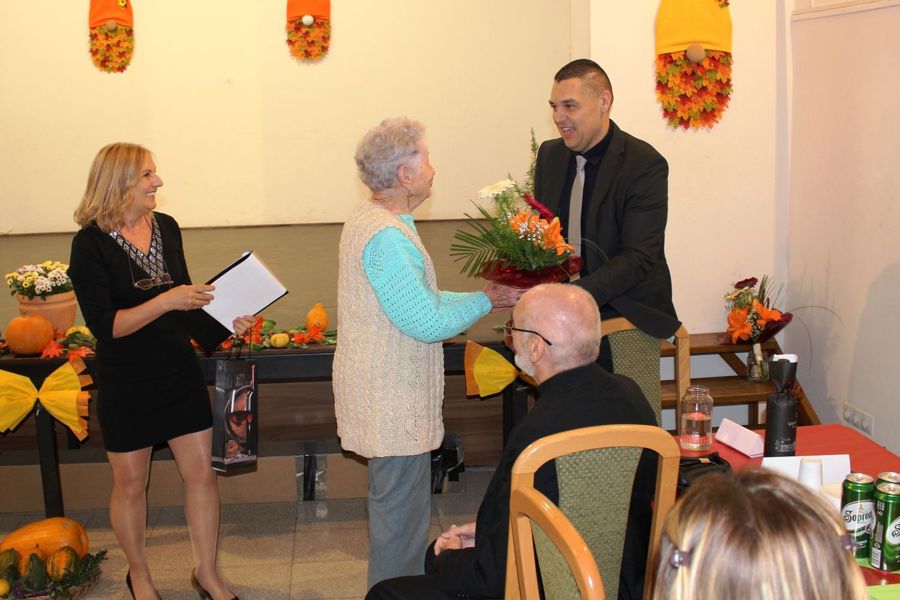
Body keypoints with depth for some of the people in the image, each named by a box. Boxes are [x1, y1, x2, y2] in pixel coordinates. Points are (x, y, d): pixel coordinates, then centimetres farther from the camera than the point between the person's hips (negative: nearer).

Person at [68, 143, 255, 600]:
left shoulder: (165, 227, 1)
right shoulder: (91, 243, -14)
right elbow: (105, 325, -21)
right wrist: (167, 300, -28)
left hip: (179, 369, 4)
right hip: (126, 382, -4)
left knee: (201, 472, 8)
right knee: (130, 484, 12)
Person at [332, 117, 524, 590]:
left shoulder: (370, 220, 11)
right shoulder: (386, 236, -24)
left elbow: (416, 299, 15)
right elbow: (426, 321, -24)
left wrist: (481, 297, 9)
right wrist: (484, 302, -9)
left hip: (387, 399, 11)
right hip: (394, 408, -11)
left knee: (397, 510, 23)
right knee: (402, 518, 1)